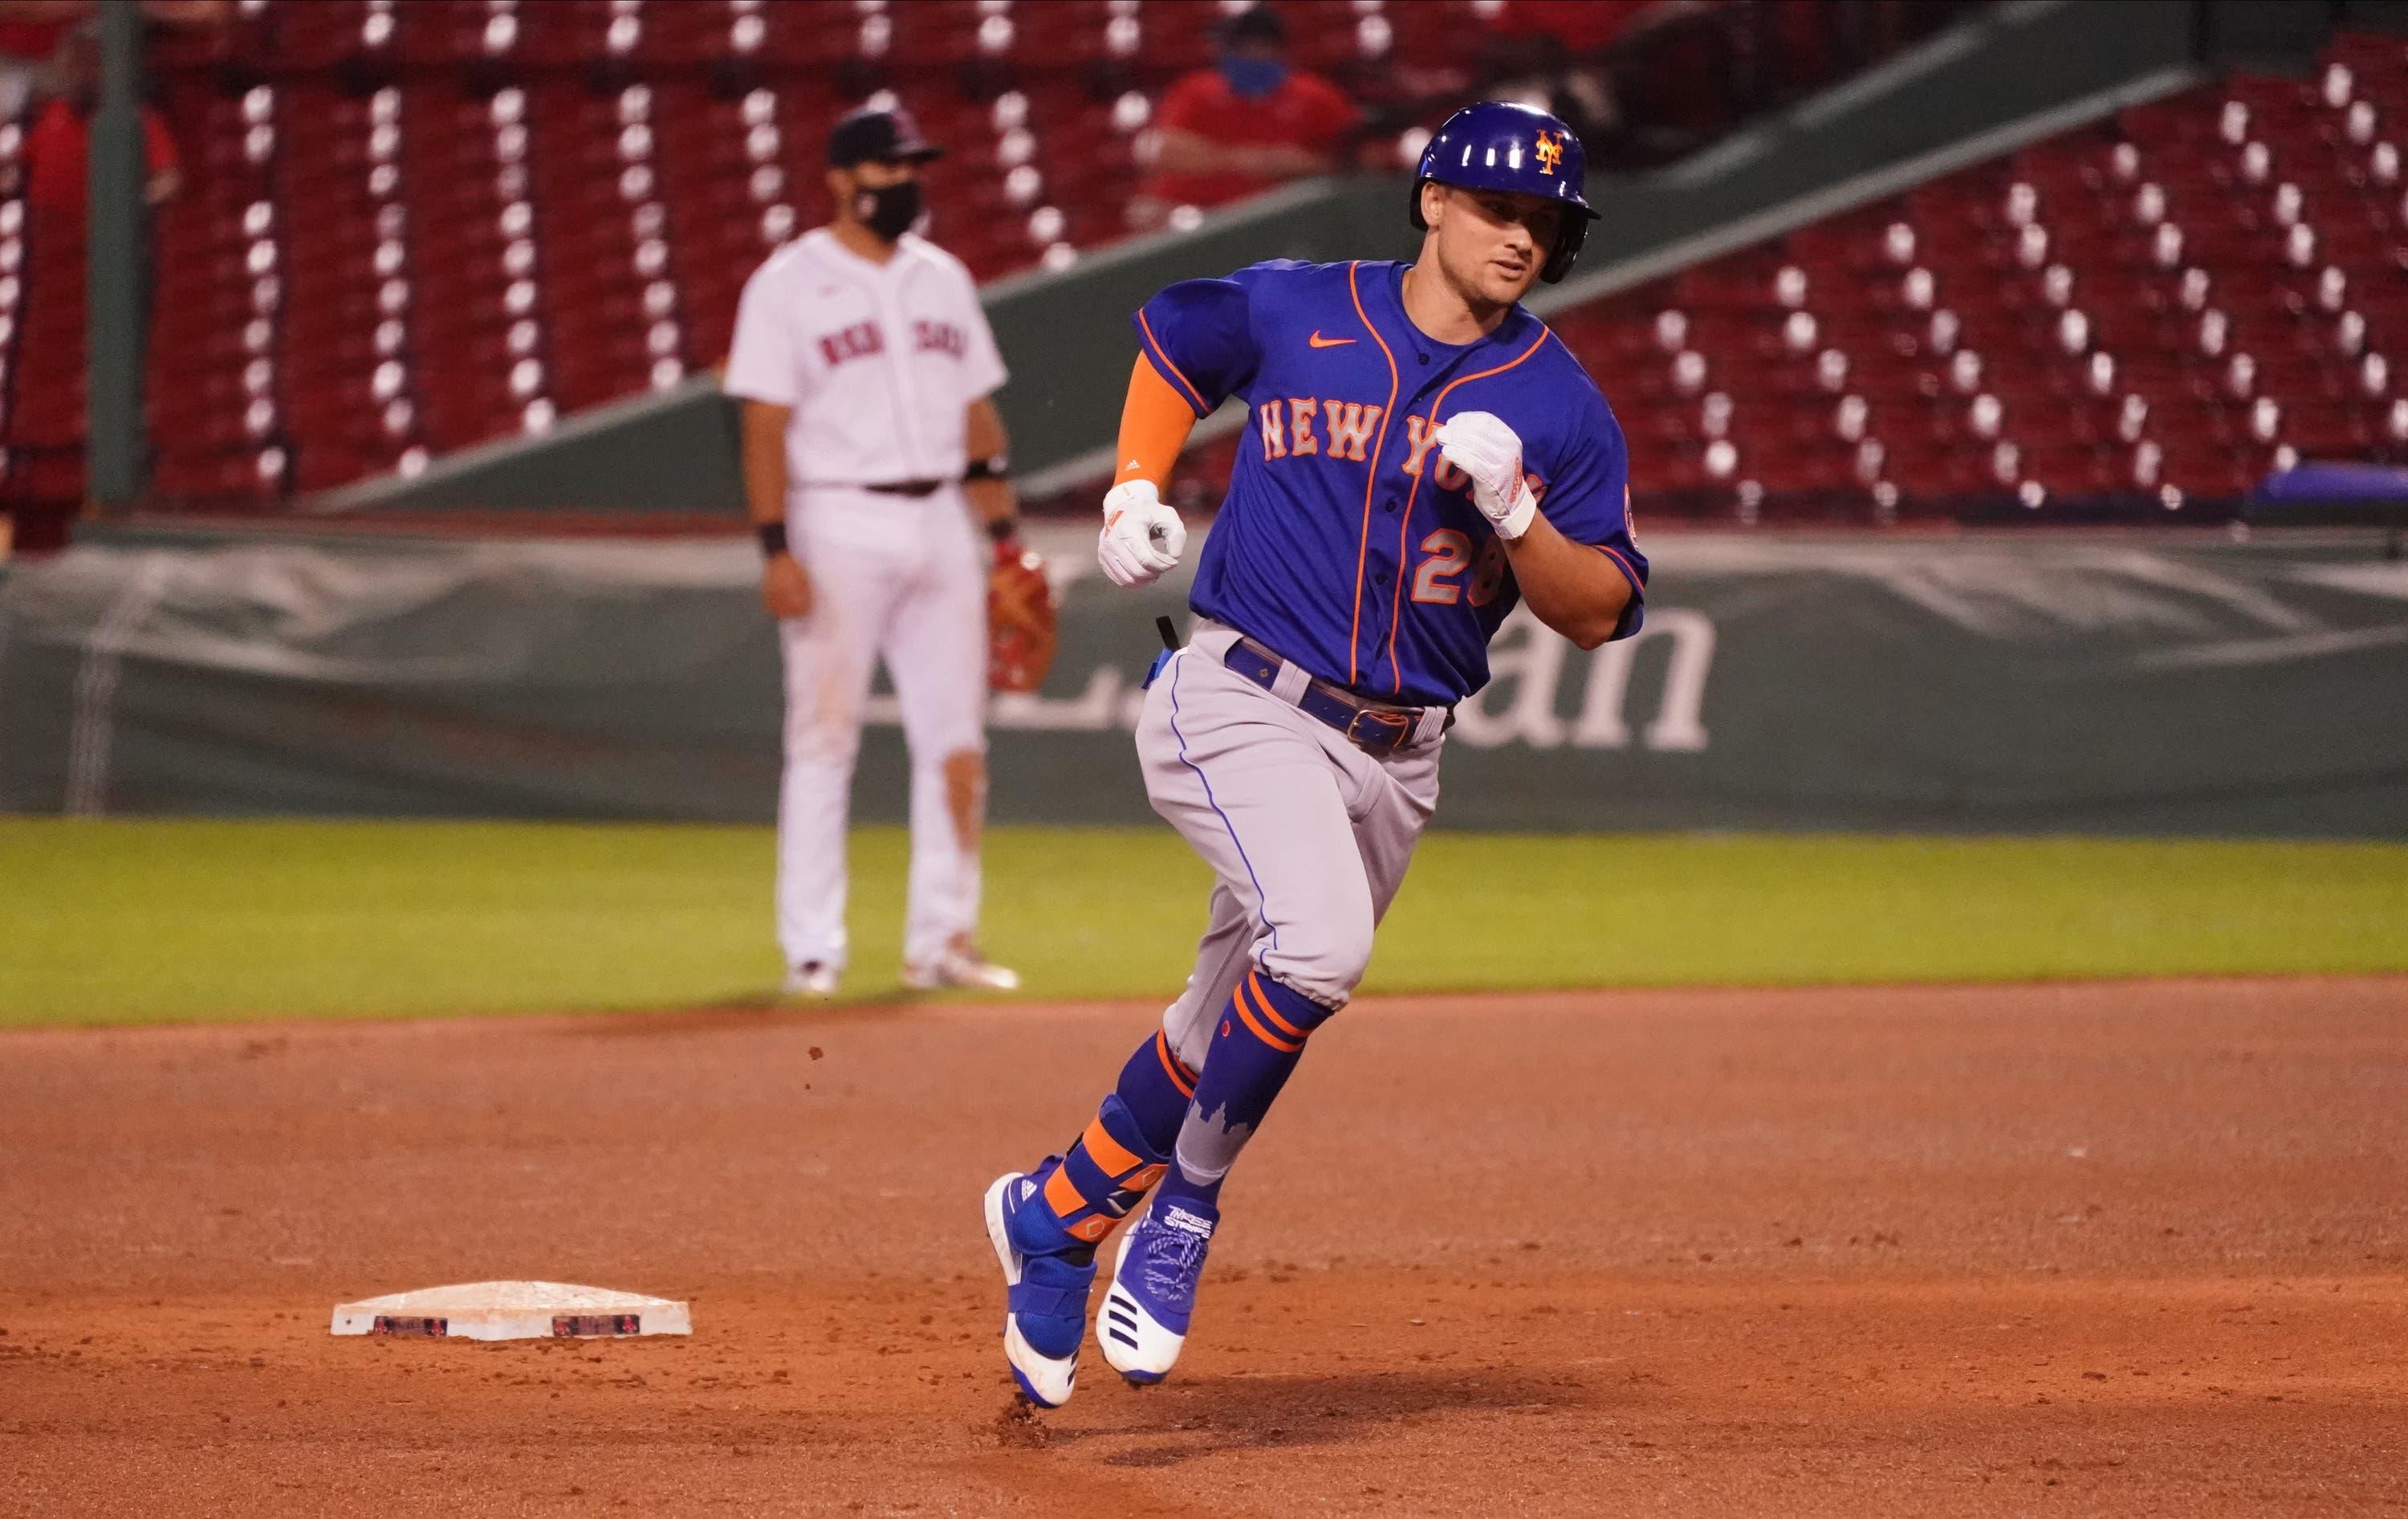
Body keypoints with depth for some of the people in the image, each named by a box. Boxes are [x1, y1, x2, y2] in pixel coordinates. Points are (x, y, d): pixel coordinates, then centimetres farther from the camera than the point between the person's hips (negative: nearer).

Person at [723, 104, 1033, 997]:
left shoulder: (942, 279, 13)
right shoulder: (789, 285, -4)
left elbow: (977, 414, 16)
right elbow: (765, 425, -8)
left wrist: (1007, 537, 11)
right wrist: (776, 549, -16)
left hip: (940, 522, 5)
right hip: (839, 527, -5)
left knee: (957, 745, 3)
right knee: (824, 740, -3)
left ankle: (943, 939, 10)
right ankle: (811, 949, 2)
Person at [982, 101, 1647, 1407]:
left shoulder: (1559, 406, 2)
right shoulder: (1288, 312, 0)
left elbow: (1597, 615, 0)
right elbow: (1174, 336, 21)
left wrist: (1512, 513, -17)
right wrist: (1134, 492, 7)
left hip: (1393, 758, 4)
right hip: (1241, 702, -4)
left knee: (1234, 1028, 10)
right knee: (1318, 945, -28)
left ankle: (1056, 1213, 32)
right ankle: (1185, 1202, -9)